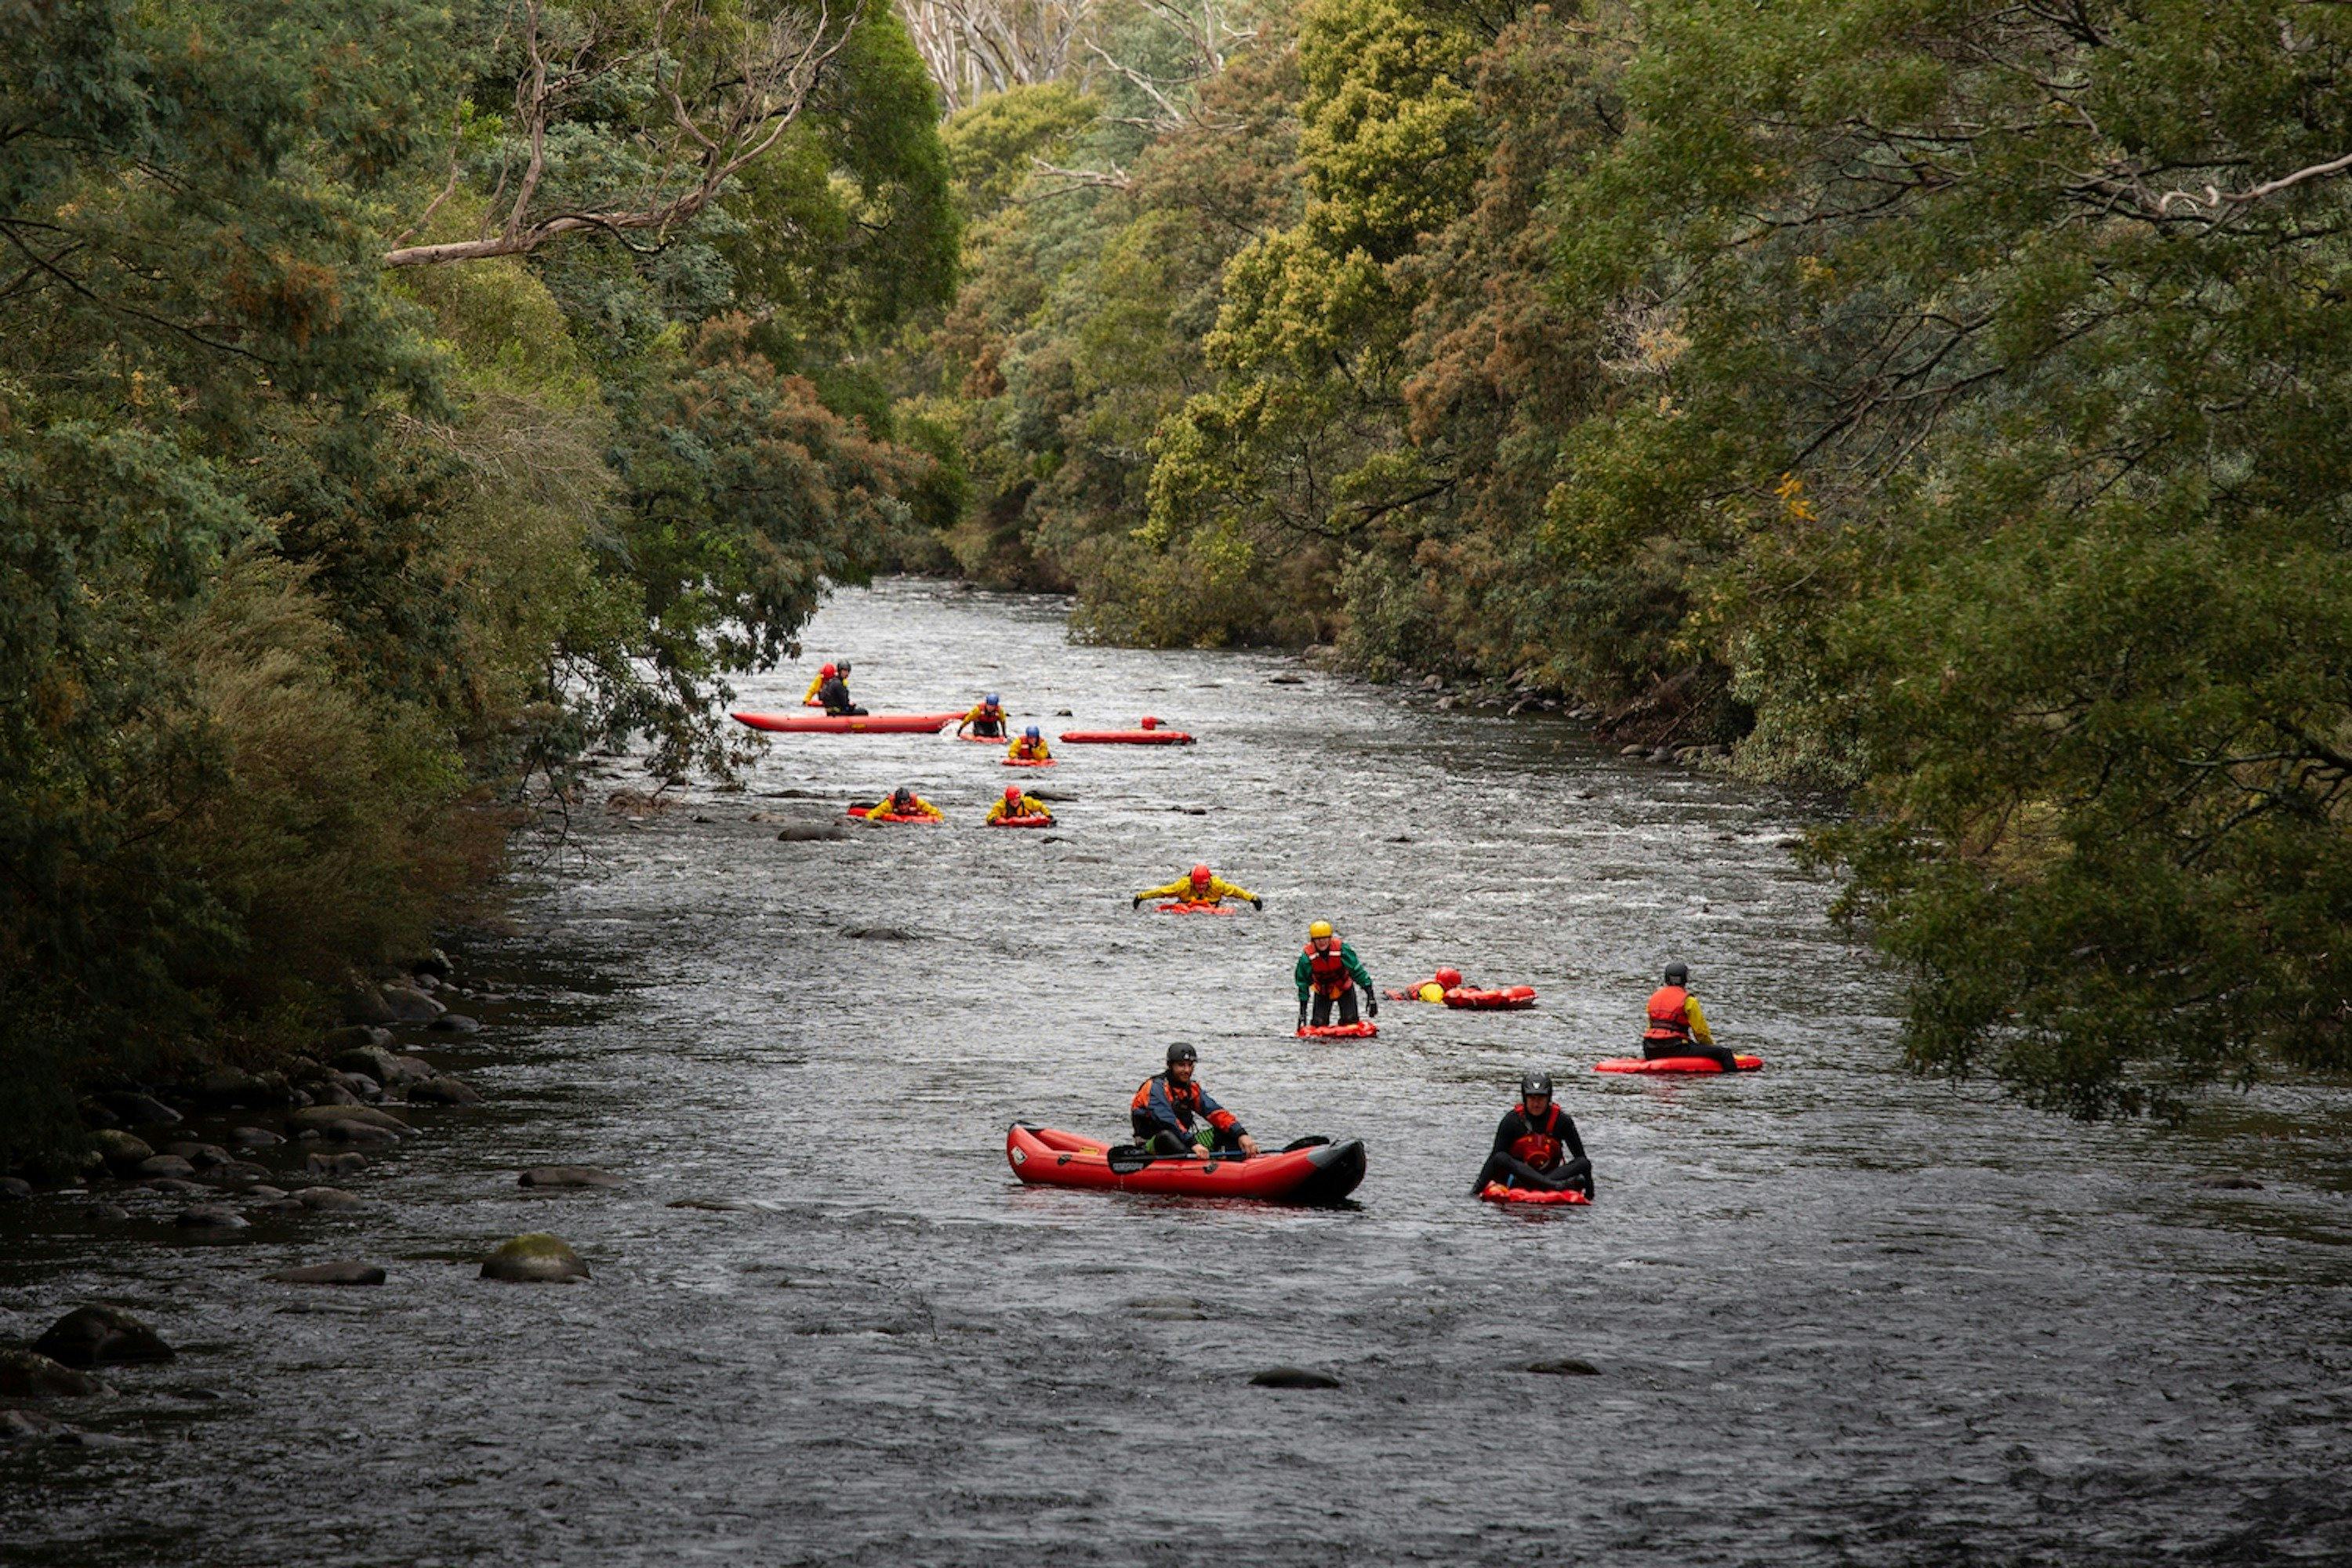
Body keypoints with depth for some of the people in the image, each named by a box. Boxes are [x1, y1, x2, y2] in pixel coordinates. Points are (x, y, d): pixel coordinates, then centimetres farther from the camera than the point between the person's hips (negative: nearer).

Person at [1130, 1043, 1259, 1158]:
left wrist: (1241, 1134, -16)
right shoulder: (1156, 1087, -11)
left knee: (1223, 1130, -2)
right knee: (1166, 1136, -39)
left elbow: (1216, 1113, 0)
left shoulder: (1191, 1089, 12)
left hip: (1182, 1142, 8)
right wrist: (1193, 1143, -38)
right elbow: (1167, 1121, -26)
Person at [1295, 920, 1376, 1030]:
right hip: (1322, 992, 0)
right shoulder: (1307, 956, -23)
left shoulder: (1342, 949, -26)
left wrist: (1370, 995, -22)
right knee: (1319, 1023, -10)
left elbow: (1357, 971, -19)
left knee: (1350, 1021, -12)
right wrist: (1302, 1011, -13)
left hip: (1344, 989, 0)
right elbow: (1303, 984, -13)